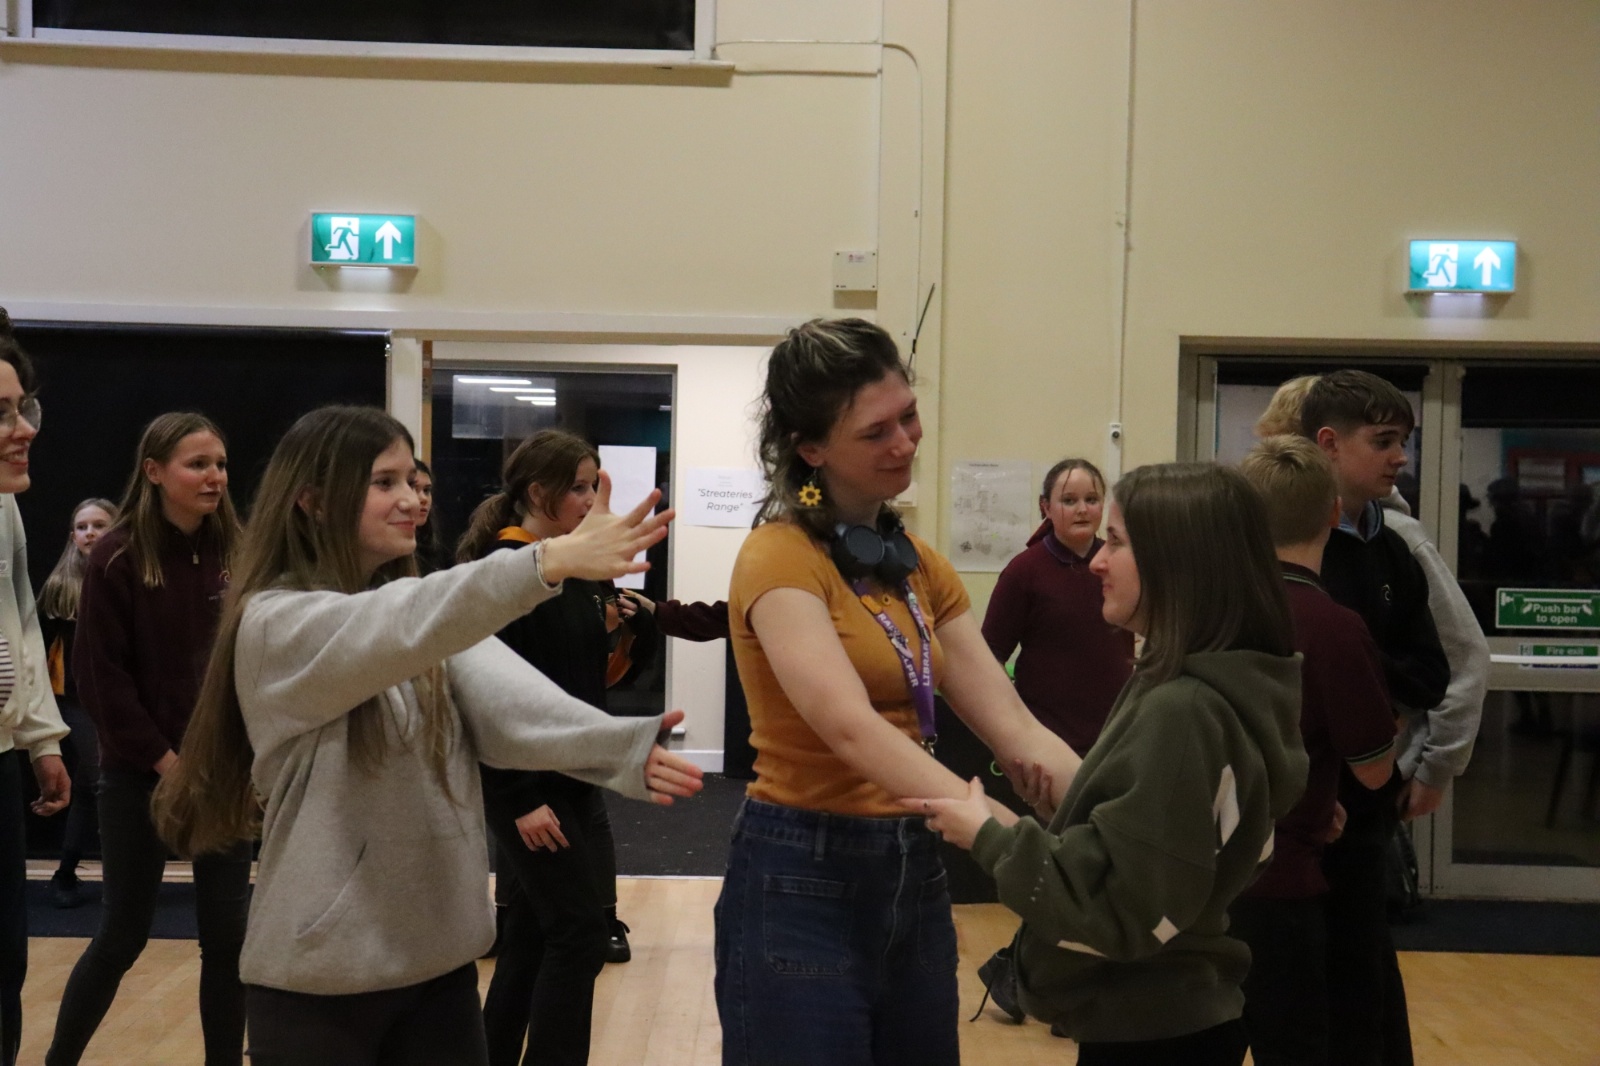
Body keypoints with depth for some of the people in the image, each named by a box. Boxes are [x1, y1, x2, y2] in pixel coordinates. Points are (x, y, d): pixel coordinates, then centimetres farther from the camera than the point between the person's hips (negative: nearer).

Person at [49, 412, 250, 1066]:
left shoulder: (236, 554, 2)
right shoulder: (118, 558, -8)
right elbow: (100, 677, -10)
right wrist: (168, 764, -12)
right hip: (139, 775, -3)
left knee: (227, 935, 4)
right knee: (123, 934, 7)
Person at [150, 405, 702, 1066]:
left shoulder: (412, 609, 6)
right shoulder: (275, 622, -12)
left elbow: (506, 702, -12)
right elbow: (408, 630, -32)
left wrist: (623, 746, -30)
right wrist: (549, 560, -46)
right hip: (322, 977, -5)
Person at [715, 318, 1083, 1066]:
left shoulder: (921, 565, 8)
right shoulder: (779, 557, -15)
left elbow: (1013, 727, 0)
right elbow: (852, 728, -29)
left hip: (914, 872, 7)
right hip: (802, 882, -7)